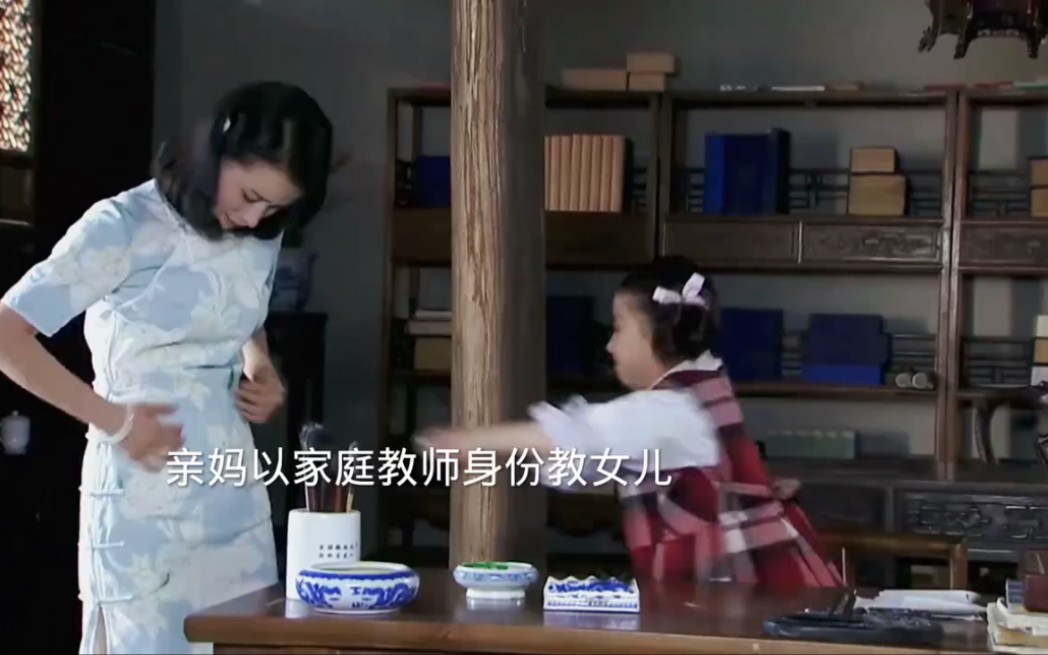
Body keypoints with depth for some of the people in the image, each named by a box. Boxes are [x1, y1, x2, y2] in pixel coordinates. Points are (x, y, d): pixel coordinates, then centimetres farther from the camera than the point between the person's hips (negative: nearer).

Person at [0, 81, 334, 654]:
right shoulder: (124, 227, -13)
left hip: (234, 488, 6)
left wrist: (262, 370, 6)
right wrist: (113, 419, -14)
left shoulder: (261, 235, 7)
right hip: (143, 497, -6)